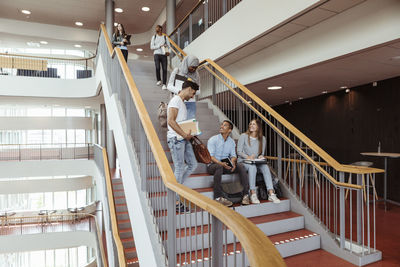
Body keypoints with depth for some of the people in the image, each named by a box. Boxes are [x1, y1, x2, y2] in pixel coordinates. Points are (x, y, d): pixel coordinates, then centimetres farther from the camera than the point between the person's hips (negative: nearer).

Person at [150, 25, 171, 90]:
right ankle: (159, 80, 8)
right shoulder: (154, 37, 12)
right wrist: (160, 46, -8)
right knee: (157, 68, -17)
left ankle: (164, 84, -4)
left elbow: (169, 46, 11)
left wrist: (168, 52, -11)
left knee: (164, 69, -9)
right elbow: (151, 47, 4)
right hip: (157, 54, 0)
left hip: (164, 55, 0)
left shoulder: (165, 37, 12)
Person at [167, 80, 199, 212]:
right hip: (176, 139, -10)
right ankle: (175, 202, 8)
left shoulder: (181, 102, 21)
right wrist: (185, 135, -18)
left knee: (193, 164, 10)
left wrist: (189, 134, 11)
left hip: (184, 139, 10)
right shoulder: (175, 100, -10)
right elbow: (171, 121, -20)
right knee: (179, 169, -4)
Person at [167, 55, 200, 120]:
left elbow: (198, 90, 8)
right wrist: (179, 91, -20)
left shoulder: (196, 74, 4)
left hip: (190, 103, 2)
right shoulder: (177, 71, -3)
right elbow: (169, 86, -1)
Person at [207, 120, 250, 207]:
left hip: (225, 165, 4)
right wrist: (221, 163, -30)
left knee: (240, 166, -20)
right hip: (212, 165, -4)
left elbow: (233, 155, 8)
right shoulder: (213, 140, -5)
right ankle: (218, 197, -37)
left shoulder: (231, 141, 11)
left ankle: (246, 194, -22)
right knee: (219, 167, -38)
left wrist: (232, 162, -18)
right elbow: (210, 156, -14)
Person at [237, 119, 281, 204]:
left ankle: (271, 194, -33)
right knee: (252, 166, -36)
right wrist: (248, 157, -20)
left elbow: (262, 153, 14)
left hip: (256, 162, 3)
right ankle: (253, 194, -34)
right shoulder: (243, 136, -1)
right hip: (243, 162, -3)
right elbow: (239, 151, -4)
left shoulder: (262, 139, 8)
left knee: (265, 166, -29)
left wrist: (261, 156, -10)